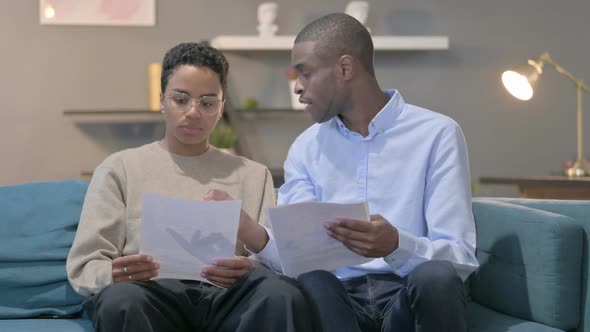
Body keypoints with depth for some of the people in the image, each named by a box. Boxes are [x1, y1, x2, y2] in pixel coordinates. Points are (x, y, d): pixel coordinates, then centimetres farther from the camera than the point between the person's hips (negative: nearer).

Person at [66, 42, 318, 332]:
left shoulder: (253, 175, 23)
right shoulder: (120, 169, 18)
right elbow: (84, 266, 10)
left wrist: (250, 270, -13)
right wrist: (113, 275, -16)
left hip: (225, 296, 2)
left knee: (282, 294, -34)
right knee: (121, 299, -39)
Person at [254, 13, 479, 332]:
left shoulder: (437, 133, -1)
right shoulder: (305, 148, 12)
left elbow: (460, 257, -9)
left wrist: (397, 246, -29)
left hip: (411, 296, -1)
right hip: (340, 295, 2)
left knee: (435, 276, -36)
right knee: (309, 282, -33)